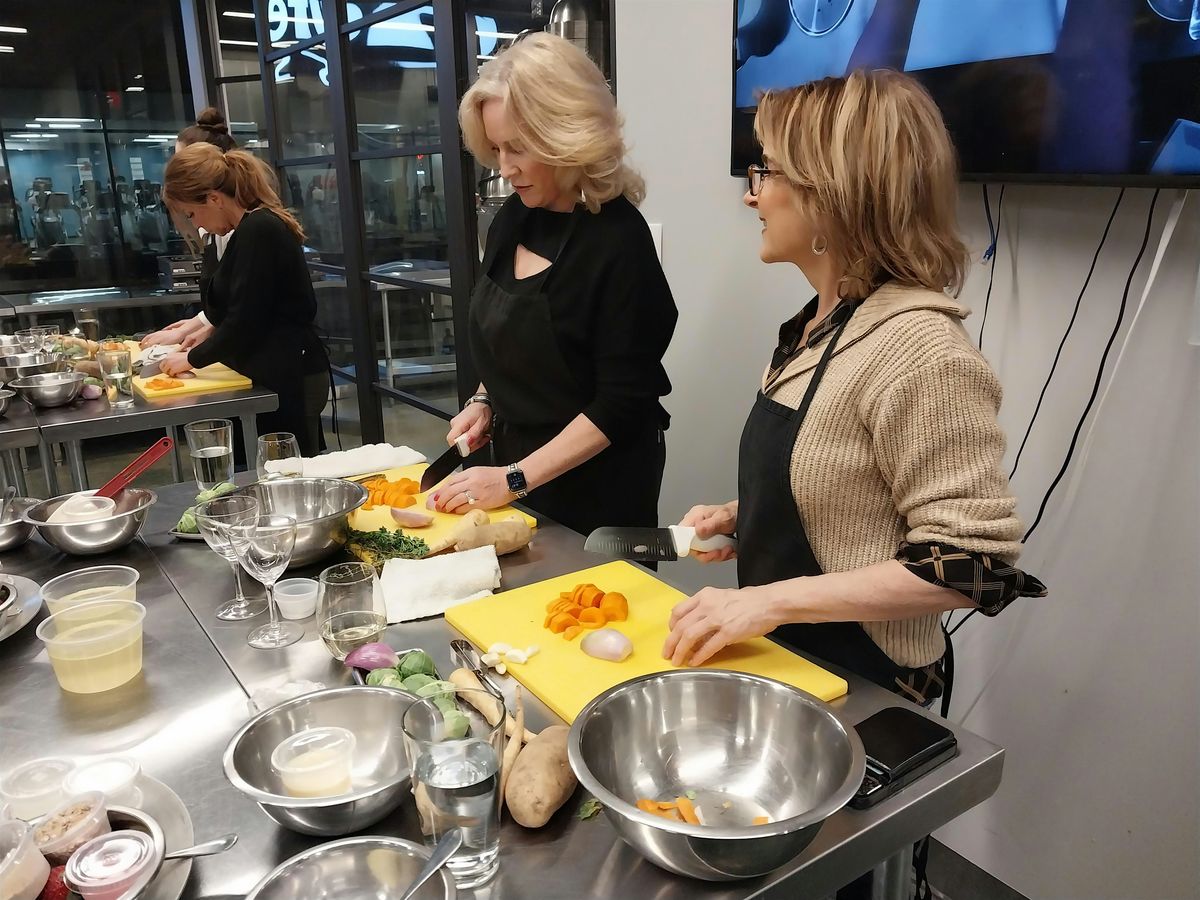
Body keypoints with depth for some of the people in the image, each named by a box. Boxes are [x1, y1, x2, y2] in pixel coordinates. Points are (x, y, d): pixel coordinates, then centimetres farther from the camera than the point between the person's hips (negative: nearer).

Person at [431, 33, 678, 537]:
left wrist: (514, 478, -23)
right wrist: (484, 403, 0)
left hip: (595, 484, -7)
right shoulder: (514, 218, 0)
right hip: (516, 456, 7)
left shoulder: (618, 240, -21)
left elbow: (620, 404, -22)